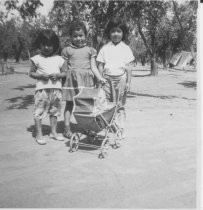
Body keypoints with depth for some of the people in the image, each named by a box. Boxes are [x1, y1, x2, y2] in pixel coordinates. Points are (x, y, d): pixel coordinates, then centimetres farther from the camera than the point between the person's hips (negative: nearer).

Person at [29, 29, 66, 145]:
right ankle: (39, 135, 10)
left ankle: (54, 132, 27)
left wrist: (57, 75, -11)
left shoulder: (59, 59, 7)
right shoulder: (37, 59, 2)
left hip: (56, 88, 3)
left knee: (54, 111, 13)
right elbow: (31, 73, 4)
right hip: (42, 88, -3)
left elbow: (64, 73, 9)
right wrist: (41, 76, -14)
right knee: (39, 112, -2)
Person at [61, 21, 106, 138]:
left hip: (87, 79, 1)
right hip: (72, 79, -1)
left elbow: (93, 66, 5)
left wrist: (99, 77, -9)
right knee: (69, 104, 3)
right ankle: (67, 128, 10)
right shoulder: (67, 50, 8)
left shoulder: (90, 50, 11)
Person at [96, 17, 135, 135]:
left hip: (121, 78, -1)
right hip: (107, 78, 1)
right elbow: (100, 65, 8)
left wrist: (128, 82, -2)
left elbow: (129, 67, 3)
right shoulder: (105, 48, 9)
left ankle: (120, 128, 11)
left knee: (120, 105, 4)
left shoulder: (126, 48, 6)